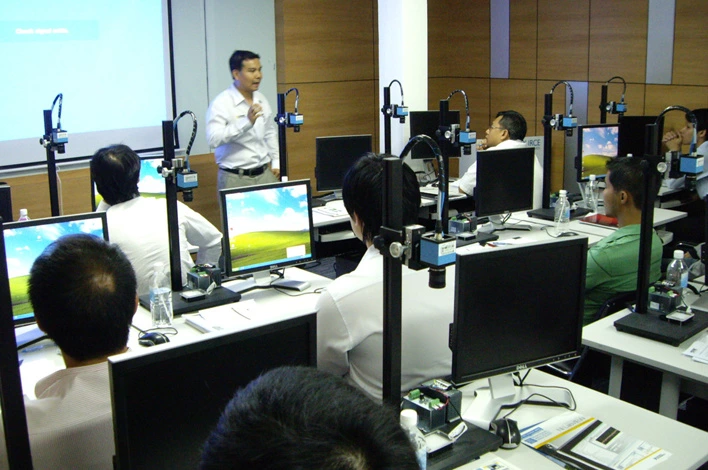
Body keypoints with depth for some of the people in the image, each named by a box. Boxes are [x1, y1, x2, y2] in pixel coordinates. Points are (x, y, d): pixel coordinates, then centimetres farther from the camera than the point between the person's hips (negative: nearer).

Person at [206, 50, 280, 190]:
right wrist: (247, 122, -30)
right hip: (235, 179, -5)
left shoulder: (261, 99, 10)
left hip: (265, 174, 6)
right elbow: (213, 139, -24)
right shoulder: (221, 103, -10)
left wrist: (276, 162, 14)